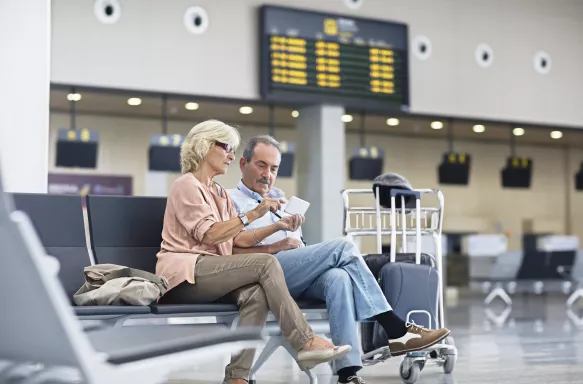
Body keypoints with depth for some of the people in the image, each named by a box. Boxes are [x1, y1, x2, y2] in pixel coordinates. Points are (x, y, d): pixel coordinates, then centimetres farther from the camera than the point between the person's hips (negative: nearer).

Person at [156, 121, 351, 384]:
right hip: (183, 274, -7)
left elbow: (239, 239, 14)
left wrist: (277, 227, 2)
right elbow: (208, 234, -15)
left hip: (208, 272, 7)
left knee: (256, 293, -26)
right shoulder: (187, 185, -2)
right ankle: (304, 343, -24)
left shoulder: (221, 194, 24)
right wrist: (253, 214, -17)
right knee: (265, 263, -24)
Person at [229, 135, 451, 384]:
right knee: (342, 248, -23)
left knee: (338, 277, -31)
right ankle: (396, 330, -23)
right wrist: (274, 247, -13)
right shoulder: (232, 201, 11)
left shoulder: (280, 198, 32)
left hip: (299, 277, 6)